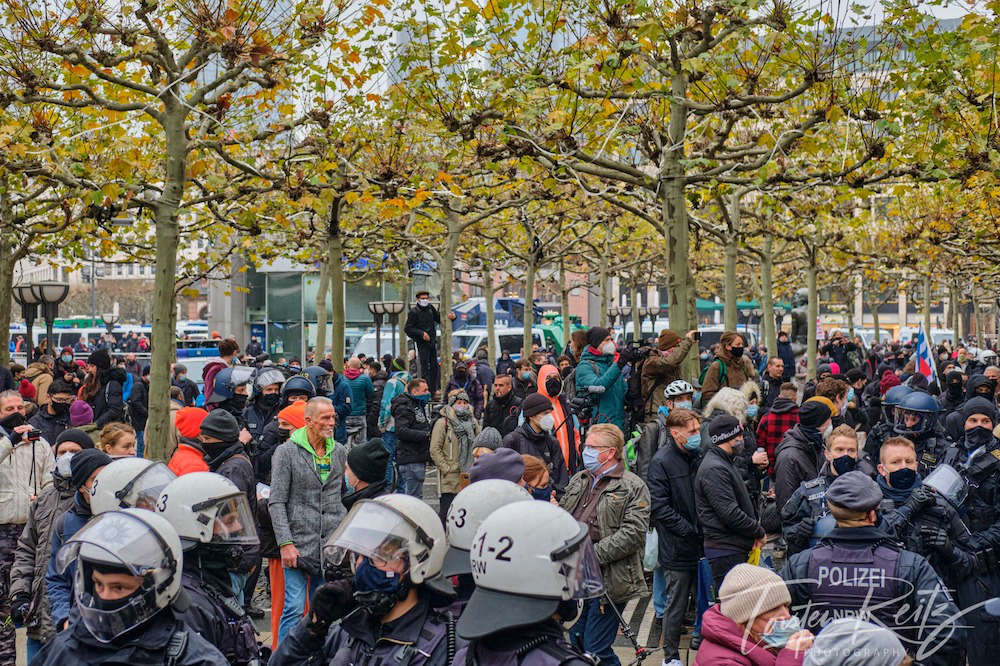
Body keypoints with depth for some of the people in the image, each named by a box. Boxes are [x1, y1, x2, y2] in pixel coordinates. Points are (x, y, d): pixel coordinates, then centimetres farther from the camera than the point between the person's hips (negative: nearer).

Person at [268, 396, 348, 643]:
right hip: (299, 543, -4)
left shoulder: (339, 452, 10)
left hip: (332, 546, 4)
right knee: (294, 609, -7)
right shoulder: (286, 452, -4)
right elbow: (276, 502, -7)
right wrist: (285, 543, -15)